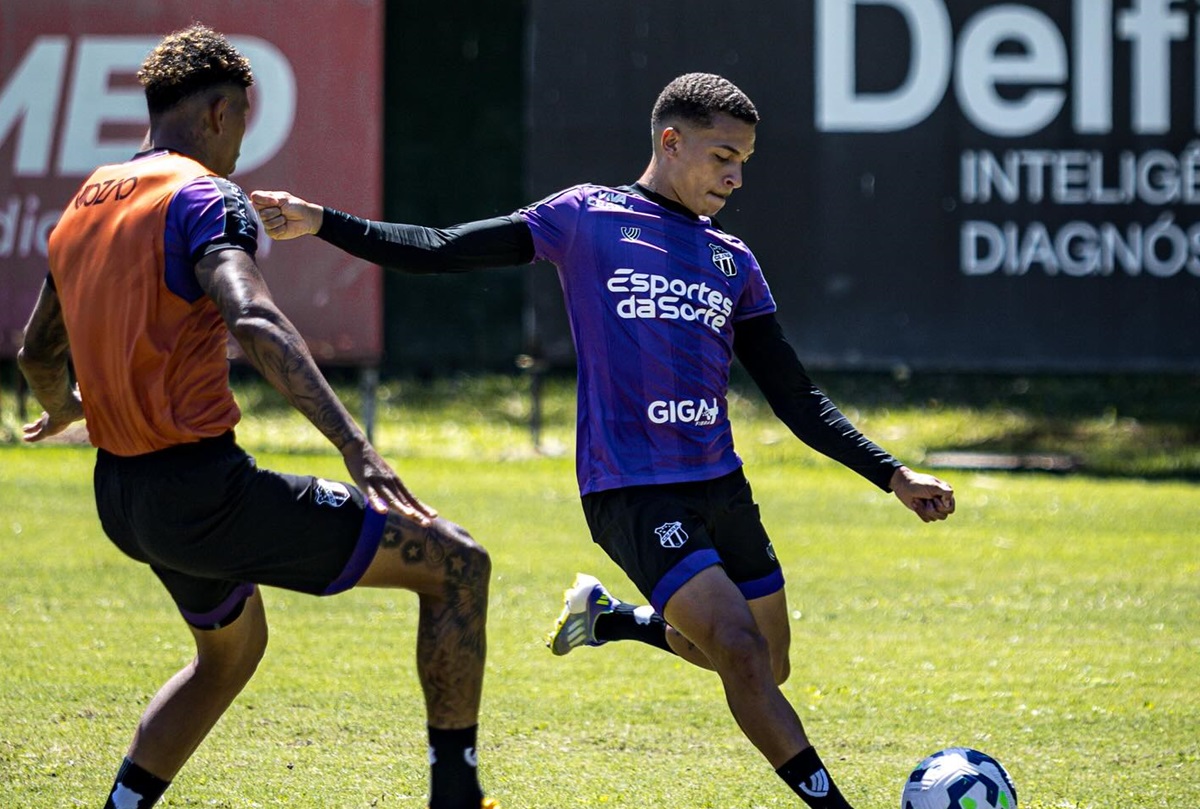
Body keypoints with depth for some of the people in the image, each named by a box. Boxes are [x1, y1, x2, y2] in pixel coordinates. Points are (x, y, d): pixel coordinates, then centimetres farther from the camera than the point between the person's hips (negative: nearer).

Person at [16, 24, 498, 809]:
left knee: (232, 649, 35)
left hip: (121, 493, 9)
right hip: (202, 485, -9)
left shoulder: (84, 206, 13)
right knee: (456, 565, -4)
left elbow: (39, 353, 27)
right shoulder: (206, 197, -12)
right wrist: (355, 445, -36)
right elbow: (253, 320, -30)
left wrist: (64, 409, 50)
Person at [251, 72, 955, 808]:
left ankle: (611, 619, 30)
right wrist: (323, 223, -9)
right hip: (633, 491, -6)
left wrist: (891, 474, 8)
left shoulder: (734, 261, 13)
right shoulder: (589, 218, 1)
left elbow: (796, 397, 15)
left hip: (719, 483, 6)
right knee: (741, 650, -19)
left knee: (768, 666, 9)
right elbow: (440, 252, 1)